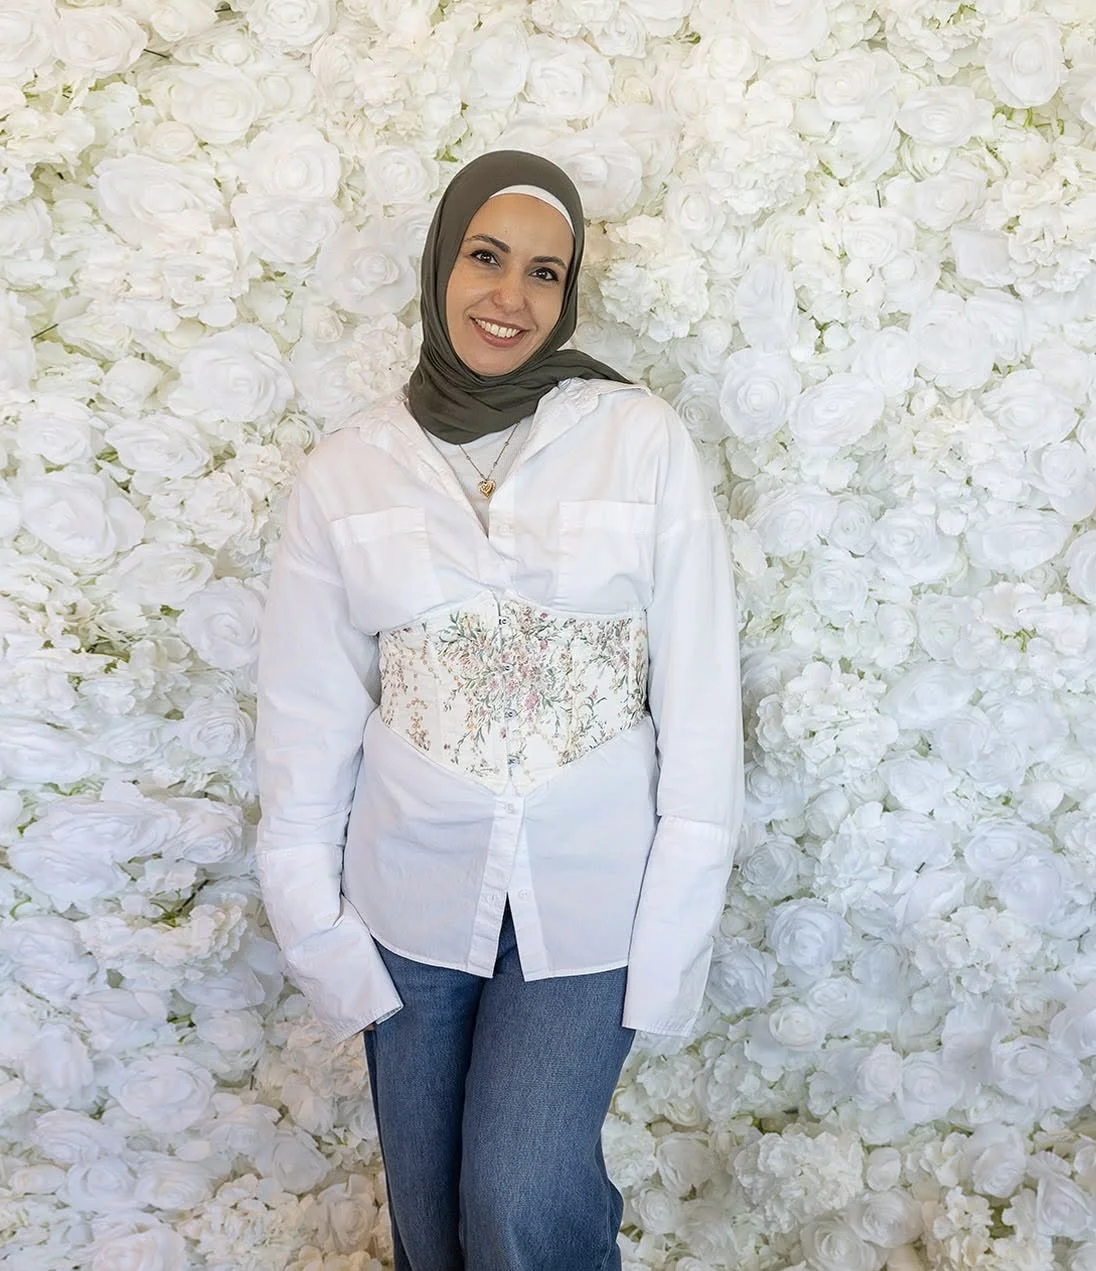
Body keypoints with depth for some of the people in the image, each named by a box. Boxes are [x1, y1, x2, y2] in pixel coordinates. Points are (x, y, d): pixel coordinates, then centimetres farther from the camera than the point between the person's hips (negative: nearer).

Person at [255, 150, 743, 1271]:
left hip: (587, 896, -2)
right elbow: (306, 718, 1)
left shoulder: (643, 441, -8)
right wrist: (317, 926, -1)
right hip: (412, 895, 3)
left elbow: (698, 697, -7)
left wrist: (674, 929, -8)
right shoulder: (346, 471, -2)